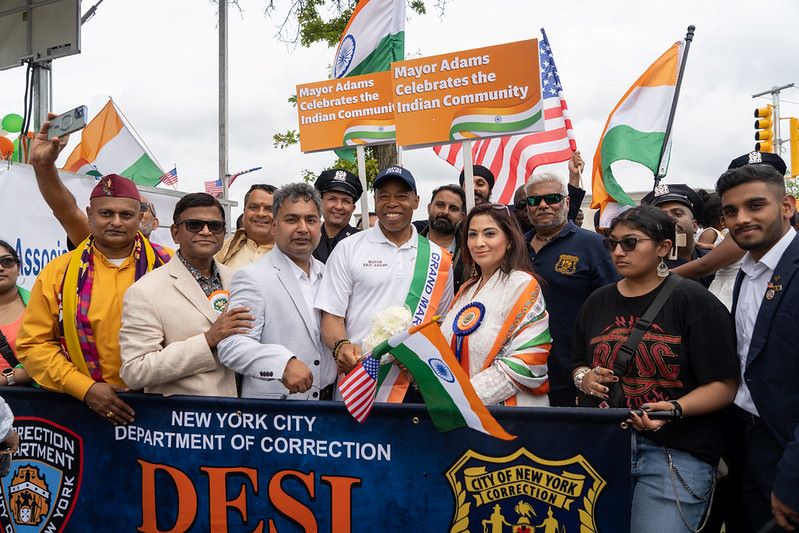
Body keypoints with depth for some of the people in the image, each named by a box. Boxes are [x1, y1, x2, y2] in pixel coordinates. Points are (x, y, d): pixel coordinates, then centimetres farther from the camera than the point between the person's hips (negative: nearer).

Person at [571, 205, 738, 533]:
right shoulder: (597, 303, 12)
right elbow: (578, 365, 22)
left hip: (677, 453, -4)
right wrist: (585, 378, -1)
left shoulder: (694, 300, -4)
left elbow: (724, 385, -8)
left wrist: (675, 408, -23)